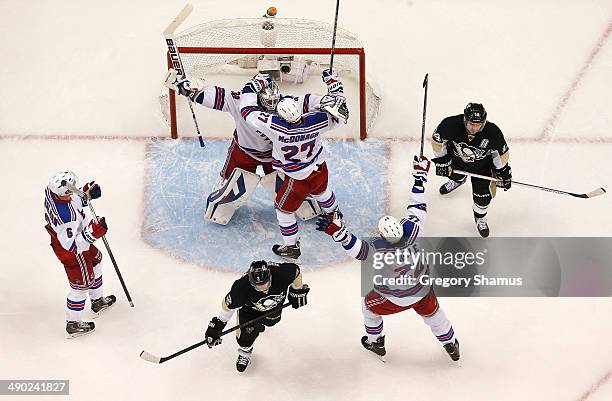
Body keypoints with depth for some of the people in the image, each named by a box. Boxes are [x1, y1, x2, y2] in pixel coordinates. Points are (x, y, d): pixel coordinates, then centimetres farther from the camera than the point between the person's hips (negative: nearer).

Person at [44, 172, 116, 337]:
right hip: (72, 253, -9)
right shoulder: (65, 215, -44)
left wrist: (88, 192, -11)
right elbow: (72, 245, -35)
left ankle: (97, 301, 52)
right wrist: (93, 232, -39)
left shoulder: (51, 190, -19)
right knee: (82, 283, 11)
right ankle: (73, 324, 33)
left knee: (95, 258, 31)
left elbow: (74, 200, 4)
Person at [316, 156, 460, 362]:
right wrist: (420, 174, -4)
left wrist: (337, 231, -65)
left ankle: (375, 342, 44)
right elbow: (418, 208, -13)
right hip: (422, 290, 4)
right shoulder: (410, 231, -26)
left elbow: (356, 248, -51)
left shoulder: (379, 250, -38)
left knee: (369, 305, 26)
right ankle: (451, 345, 47)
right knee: (432, 312, 30)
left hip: (394, 299, -3)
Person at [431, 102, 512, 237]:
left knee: (482, 194, 5)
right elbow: (437, 140, -17)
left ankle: (480, 218, 38)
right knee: (454, 175, 30)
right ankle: (458, 180, 70)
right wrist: (441, 160, -13)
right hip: (456, 159, 1)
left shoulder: (492, 132, -37)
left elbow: (502, 153, -17)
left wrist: (503, 172, -10)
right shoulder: (451, 124, -39)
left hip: (481, 166, -1)